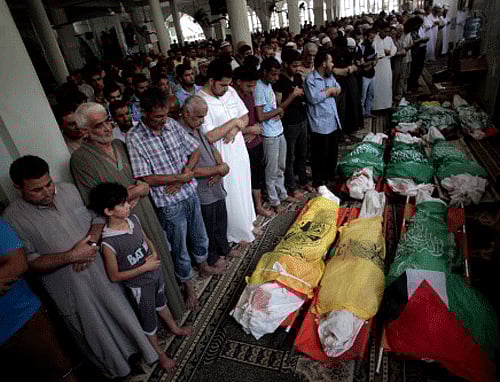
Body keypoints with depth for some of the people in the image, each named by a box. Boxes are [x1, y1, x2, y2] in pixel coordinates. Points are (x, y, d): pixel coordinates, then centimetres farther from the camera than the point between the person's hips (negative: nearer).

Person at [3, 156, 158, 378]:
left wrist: (91, 242, -16)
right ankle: (113, 368, 46)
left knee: (120, 312, 21)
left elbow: (98, 216, 2)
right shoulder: (13, 218, -15)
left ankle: (135, 346, 49)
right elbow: (28, 263, -17)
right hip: (71, 290, -3)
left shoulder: (69, 190, -4)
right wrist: (72, 256, -24)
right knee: (95, 333, 17)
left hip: (101, 271, 3)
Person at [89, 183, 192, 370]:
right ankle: (159, 353, 43)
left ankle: (174, 328, 59)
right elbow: (114, 276, -21)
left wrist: (154, 254, -14)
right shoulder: (108, 242, -31)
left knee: (161, 302, 32)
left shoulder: (133, 219, -13)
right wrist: (145, 267, -23)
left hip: (155, 273, 6)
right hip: (138, 286, -6)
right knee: (148, 320, 18)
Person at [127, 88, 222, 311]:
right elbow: (147, 178, -19)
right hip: (169, 203, -5)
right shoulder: (135, 139, -17)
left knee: (199, 234, 24)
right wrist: (180, 177, -16)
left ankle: (204, 266, 51)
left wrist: (186, 173, -12)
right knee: (179, 247, 12)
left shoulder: (173, 125, -2)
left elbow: (195, 150, 4)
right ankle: (188, 286, 34)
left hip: (190, 192, 5)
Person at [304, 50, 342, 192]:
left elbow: (338, 89, 9)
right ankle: (319, 182, 18)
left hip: (333, 121, 8)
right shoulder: (310, 79, -14)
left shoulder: (329, 76, 11)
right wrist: (329, 91, -11)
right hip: (320, 124, -8)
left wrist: (325, 91, -9)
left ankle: (330, 176, 37)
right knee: (320, 155, 3)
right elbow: (313, 98, -25)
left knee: (333, 152, 19)